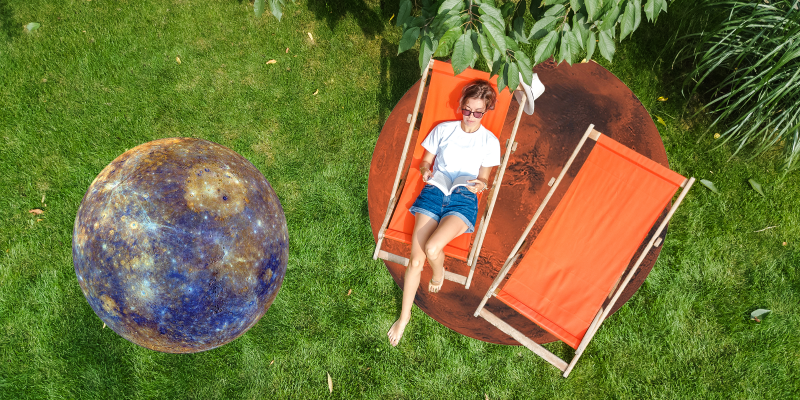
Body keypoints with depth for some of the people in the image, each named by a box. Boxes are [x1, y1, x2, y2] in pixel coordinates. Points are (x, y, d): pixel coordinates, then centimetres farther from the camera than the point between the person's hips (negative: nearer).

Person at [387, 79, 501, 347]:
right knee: (416, 259, -13)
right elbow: (425, 161, 18)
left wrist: (479, 185, -12)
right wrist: (425, 171, -5)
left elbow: (484, 178, 11)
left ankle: (439, 272, 11)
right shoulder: (443, 129, 13)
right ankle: (404, 316, 3)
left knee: (432, 248, -27)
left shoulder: (490, 142, 9)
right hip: (434, 192, 2)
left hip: (464, 199, -2)